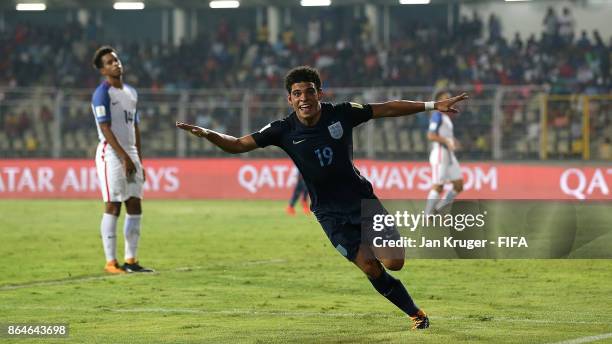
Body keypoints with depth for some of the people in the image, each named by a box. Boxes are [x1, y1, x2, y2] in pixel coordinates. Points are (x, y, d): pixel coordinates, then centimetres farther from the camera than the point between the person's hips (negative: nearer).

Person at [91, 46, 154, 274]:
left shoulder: (131, 92, 17)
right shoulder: (102, 93, -8)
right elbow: (105, 128, -15)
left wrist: (139, 160, 16)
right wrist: (124, 157, -20)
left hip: (131, 155, 8)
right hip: (112, 154, -8)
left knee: (135, 207, 5)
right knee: (113, 206, -7)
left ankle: (131, 260, 11)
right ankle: (111, 262, -5)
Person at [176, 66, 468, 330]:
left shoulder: (341, 114, -8)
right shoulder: (284, 131, -10)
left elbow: (387, 109, 2)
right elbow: (237, 145, -8)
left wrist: (432, 106, 2)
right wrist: (207, 134, -26)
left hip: (362, 199, 1)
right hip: (329, 211, -1)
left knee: (394, 261, -13)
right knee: (370, 266, -13)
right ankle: (416, 314, 5)